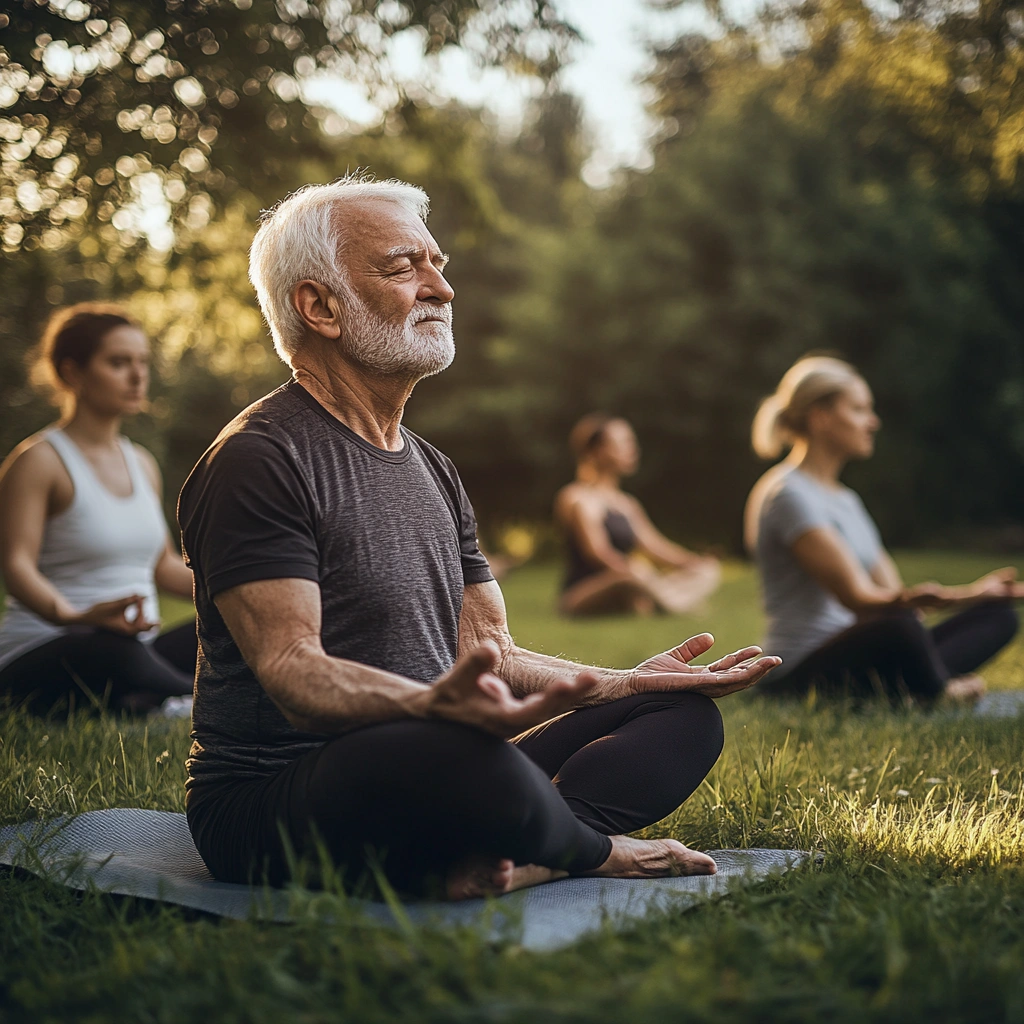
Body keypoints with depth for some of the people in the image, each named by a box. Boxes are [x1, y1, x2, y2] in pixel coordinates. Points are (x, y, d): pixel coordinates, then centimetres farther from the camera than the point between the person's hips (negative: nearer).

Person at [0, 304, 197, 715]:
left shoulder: (142, 464, 16)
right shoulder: (38, 460, -7)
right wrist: (74, 616, -37)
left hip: (136, 650, 7)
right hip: (39, 662, -7)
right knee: (114, 650, -40)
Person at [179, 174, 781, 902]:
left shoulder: (434, 471, 18)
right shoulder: (258, 460, -11)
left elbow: (489, 652, 17)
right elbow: (292, 671, -21)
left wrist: (626, 682, 4)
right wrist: (432, 705, -40)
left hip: (423, 783, 9)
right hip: (269, 804, -8)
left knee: (685, 716, 3)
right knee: (465, 759, -40)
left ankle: (496, 857, -23)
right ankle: (596, 851, -7)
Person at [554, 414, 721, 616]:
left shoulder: (628, 503, 24)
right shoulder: (575, 497, -5)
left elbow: (655, 546, 17)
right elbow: (596, 551, -18)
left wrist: (697, 562, 0)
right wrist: (630, 570, -35)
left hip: (623, 600, 9)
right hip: (582, 598, -9)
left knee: (708, 569, -3)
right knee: (638, 575, -42)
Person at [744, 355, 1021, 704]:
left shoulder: (845, 498, 20)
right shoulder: (789, 494, -12)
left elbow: (890, 591, 11)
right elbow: (856, 597, -21)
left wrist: (973, 592, -3)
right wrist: (911, 599, -41)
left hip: (852, 659, 11)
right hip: (801, 673, -10)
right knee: (898, 627, -41)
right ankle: (941, 694, -9)